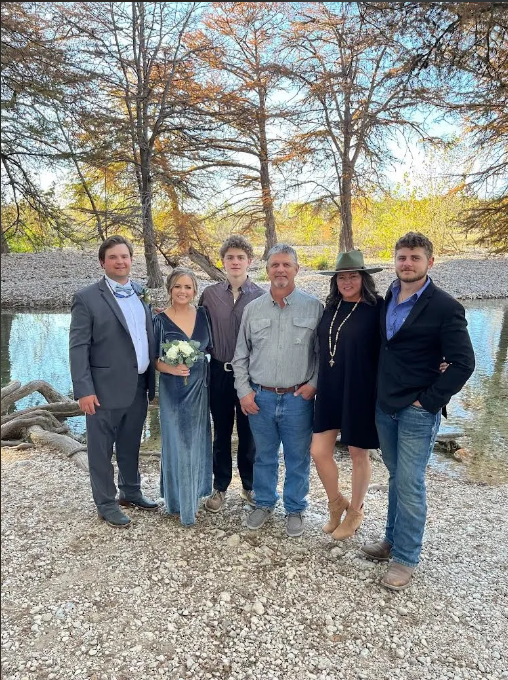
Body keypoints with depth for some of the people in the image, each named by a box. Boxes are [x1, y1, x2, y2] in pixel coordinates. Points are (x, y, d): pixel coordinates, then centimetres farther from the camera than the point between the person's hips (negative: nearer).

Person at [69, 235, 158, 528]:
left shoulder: (142, 293, 9)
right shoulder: (87, 298, -8)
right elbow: (78, 348, -10)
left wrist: (153, 379, 8)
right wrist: (84, 390, -15)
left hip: (138, 387, 5)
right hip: (105, 388, -5)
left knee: (131, 446, 20)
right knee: (102, 450, 9)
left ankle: (131, 492, 38)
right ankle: (106, 504, 25)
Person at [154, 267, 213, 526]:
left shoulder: (202, 315, 1)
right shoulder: (160, 321, -7)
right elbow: (153, 359, -5)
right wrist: (170, 368, -21)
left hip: (199, 387, 3)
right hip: (173, 390, -3)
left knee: (196, 441, 13)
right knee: (177, 443, 3)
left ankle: (194, 494, 33)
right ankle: (179, 501, 19)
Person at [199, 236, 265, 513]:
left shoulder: (260, 296, -5)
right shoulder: (210, 294, 0)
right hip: (219, 372, 1)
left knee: (248, 433, 12)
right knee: (221, 433, 14)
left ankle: (249, 485, 31)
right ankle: (220, 487, 30)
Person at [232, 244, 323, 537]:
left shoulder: (314, 307, -3)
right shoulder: (253, 309, 4)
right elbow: (241, 355, 8)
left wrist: (314, 384, -7)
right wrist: (244, 391, 2)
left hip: (298, 398, -2)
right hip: (260, 398, 2)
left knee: (298, 458, 11)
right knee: (264, 456, 16)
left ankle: (295, 510, 30)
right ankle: (264, 503, 36)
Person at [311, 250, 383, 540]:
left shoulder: (376, 310, -10)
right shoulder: (331, 308, 6)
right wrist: (317, 384, 11)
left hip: (360, 393, -5)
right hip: (329, 392, 5)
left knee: (358, 453, 11)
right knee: (319, 451, 6)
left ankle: (355, 511, 33)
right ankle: (337, 503, 32)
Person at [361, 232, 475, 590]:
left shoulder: (445, 307, -12)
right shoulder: (386, 300, 6)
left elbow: (463, 363, -13)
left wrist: (429, 400, -13)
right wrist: (378, 392, 8)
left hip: (418, 412, -5)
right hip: (385, 406, 6)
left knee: (409, 484, 1)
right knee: (397, 477, 18)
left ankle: (405, 558, 18)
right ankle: (392, 540, 34)